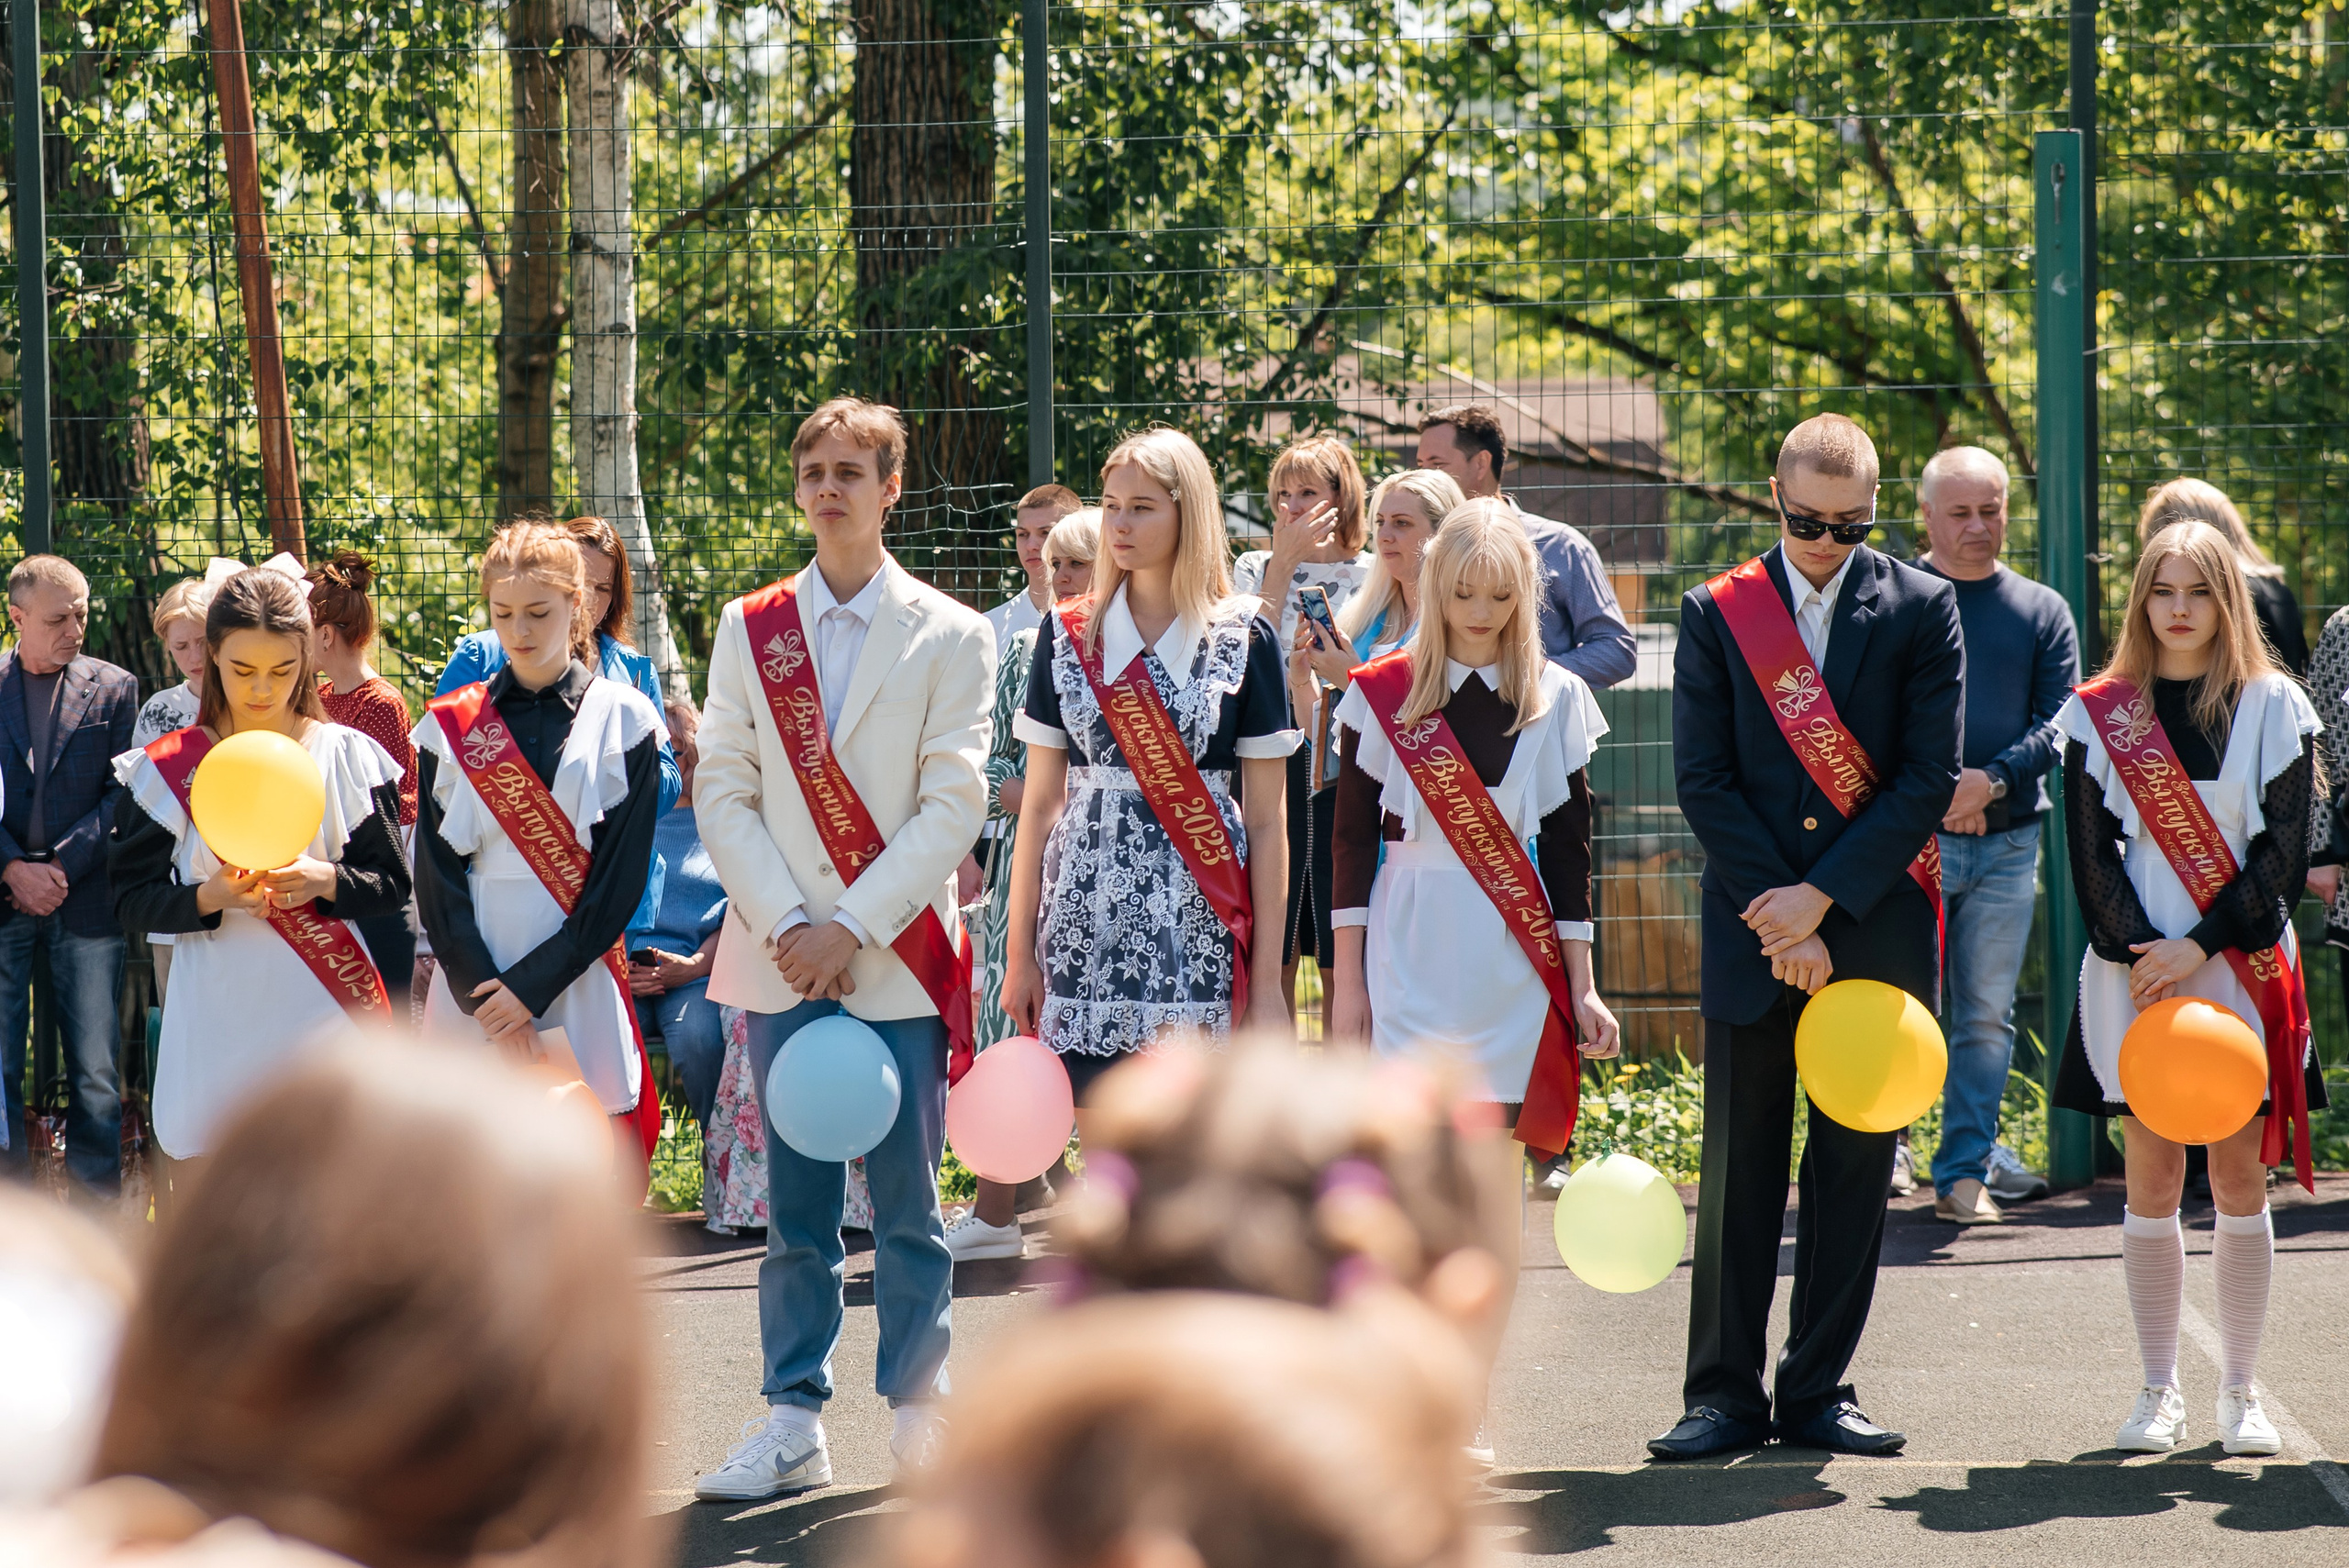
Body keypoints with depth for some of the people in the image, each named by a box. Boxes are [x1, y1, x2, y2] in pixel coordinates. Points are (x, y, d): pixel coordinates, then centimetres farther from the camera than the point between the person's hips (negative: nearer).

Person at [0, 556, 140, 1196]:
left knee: (95, 1068, 0)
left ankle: (97, 1190, 8)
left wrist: (63, 866, -9)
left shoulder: (115, 689, 5)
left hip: (84, 898, 0)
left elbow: (122, 795, 1)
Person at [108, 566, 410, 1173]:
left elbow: (392, 886, 5)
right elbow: (131, 898, 2)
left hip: (325, 1011, 0)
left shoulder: (349, 757, 4)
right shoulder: (166, 768, 3)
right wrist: (208, 897, -17)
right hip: (214, 1024, 0)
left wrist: (326, 881, -16)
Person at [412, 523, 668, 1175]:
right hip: (470, 987, 1)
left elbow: (621, 876, -3)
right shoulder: (451, 724, 8)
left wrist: (532, 987, -10)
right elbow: (436, 878, 3)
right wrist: (480, 992, -10)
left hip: (580, 992, -1)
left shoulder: (623, 720, 4)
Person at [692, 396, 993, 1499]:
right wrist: (787, 925, -8)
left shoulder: (950, 637, 2)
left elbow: (953, 806, -4)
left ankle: (918, 1413, 12)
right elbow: (722, 794, 5)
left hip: (901, 960, -2)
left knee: (908, 1206, 2)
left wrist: (853, 928, -12)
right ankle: (793, 1422, 10)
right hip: (784, 957, 2)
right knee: (795, 1210, 4)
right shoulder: (749, 632, 9)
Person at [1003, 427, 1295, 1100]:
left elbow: (1265, 819, 1)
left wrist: (1267, 979, -3)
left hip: (1196, 934, -2)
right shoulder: (1068, 635, 9)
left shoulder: (1242, 640, 2)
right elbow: (1040, 802, 11)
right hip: (1088, 914, 2)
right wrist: (1020, 951, 6)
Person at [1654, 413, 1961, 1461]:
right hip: (1753, 930, 0)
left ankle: (1819, 1389, 13)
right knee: (1739, 1166, 2)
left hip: (1876, 929, 0)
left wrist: (1823, 896, -11)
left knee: (1854, 1167, 4)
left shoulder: (1922, 609, 3)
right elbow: (1702, 778, 0)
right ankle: (1725, 1392, 9)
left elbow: (1929, 779, -3)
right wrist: (1781, 915, -9)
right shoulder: (1716, 613, 4)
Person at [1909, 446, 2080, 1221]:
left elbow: (2061, 722, 3)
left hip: (2009, 841, 3)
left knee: (1987, 1017, 4)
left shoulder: (2042, 612, 10)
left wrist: (1991, 779, -14)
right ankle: (1886, 1141, 15)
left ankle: (1965, 1169, 10)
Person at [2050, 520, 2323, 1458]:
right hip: (2134, 978, 0)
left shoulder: (2272, 707, 4)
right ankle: (2159, 1390, 8)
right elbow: (2092, 857, 1)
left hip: (2242, 970, 0)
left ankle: (2240, 1392, 8)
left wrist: (2200, 948, -11)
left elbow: (2285, 851, -2)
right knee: (2152, 1184, 1)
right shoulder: (2098, 713, 5)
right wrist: (2142, 959, -11)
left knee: (2240, 1181, 1)